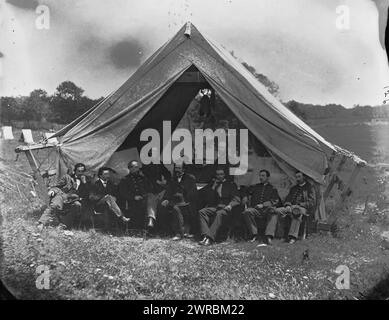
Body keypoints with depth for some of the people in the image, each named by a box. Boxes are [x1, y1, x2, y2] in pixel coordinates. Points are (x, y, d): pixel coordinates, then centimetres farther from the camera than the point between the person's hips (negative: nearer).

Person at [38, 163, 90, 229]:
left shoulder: (86, 180, 18)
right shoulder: (68, 176, 18)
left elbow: (85, 195, 7)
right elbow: (57, 186, 17)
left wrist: (84, 183, -2)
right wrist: (52, 190, -5)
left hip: (74, 199, 0)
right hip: (62, 195, 0)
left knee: (77, 205, -36)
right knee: (55, 205, -33)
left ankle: (63, 224, -38)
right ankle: (42, 223, -41)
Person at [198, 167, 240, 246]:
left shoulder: (231, 184, 16)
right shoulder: (212, 183, 24)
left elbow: (237, 199, 5)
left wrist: (230, 205, -15)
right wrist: (213, 187, 2)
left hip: (225, 207, -4)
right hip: (213, 206, 4)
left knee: (219, 214, -36)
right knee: (202, 212, -25)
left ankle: (210, 238, -44)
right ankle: (205, 236, -38)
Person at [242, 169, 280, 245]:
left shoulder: (272, 189, 21)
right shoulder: (254, 187, 27)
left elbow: (275, 201, 7)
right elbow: (246, 196, 23)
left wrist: (263, 205, -6)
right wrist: (245, 200, -2)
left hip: (267, 209, -1)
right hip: (255, 209, 2)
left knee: (273, 211, -37)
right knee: (247, 212, -32)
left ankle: (269, 236, -44)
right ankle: (254, 235, -26)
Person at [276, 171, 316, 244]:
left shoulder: (309, 188, 10)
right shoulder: (293, 188, 27)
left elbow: (312, 202, 0)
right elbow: (287, 199, 20)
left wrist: (299, 205, -12)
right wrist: (288, 205, -4)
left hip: (303, 208, -5)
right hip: (291, 207, 5)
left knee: (297, 213, -40)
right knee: (277, 210, -26)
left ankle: (293, 236, -42)